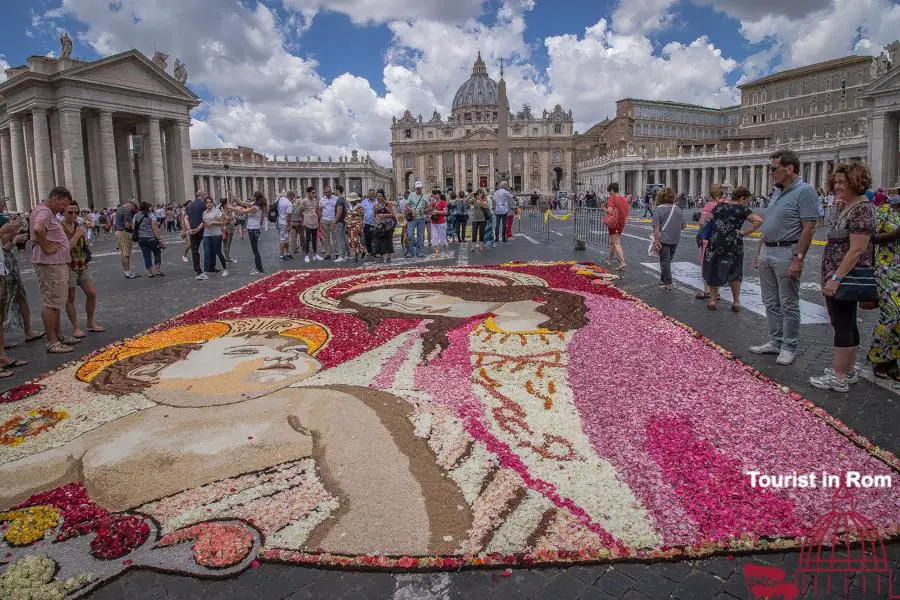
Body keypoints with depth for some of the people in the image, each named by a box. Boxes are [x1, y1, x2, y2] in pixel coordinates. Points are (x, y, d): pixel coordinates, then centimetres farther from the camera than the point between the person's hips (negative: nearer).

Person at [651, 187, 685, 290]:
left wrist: (656, 241, -14)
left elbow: (656, 227, -15)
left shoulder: (659, 209, -10)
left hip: (664, 239, -5)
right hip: (675, 240, 5)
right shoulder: (677, 209, 5)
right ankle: (663, 280, 28)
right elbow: (684, 225, 11)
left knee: (665, 261, 4)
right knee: (668, 260, 18)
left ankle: (668, 283, 7)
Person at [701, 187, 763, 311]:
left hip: (715, 243, 2)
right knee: (734, 273, 13)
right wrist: (745, 234, -10)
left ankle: (713, 300, 16)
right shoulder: (742, 210, -5)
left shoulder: (718, 206, 6)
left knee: (713, 272, 15)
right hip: (734, 244, -2)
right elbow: (759, 220, -16)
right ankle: (736, 302, 16)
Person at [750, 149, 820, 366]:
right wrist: (759, 252, 18)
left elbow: (809, 228, -17)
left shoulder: (804, 191, -13)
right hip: (767, 252, 9)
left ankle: (789, 347, 10)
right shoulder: (777, 191, 14)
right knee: (770, 302, 14)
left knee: (788, 305, 1)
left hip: (786, 253, -9)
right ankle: (775, 341, 24)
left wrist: (798, 259, -22)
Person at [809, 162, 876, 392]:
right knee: (847, 324, 15)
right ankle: (848, 370, 25)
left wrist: (835, 278, -25)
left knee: (842, 325, -5)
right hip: (837, 277, 10)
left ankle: (839, 378, 1)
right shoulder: (847, 207, 14)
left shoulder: (861, 209, -16)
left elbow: (857, 250, -23)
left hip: (843, 279, -10)